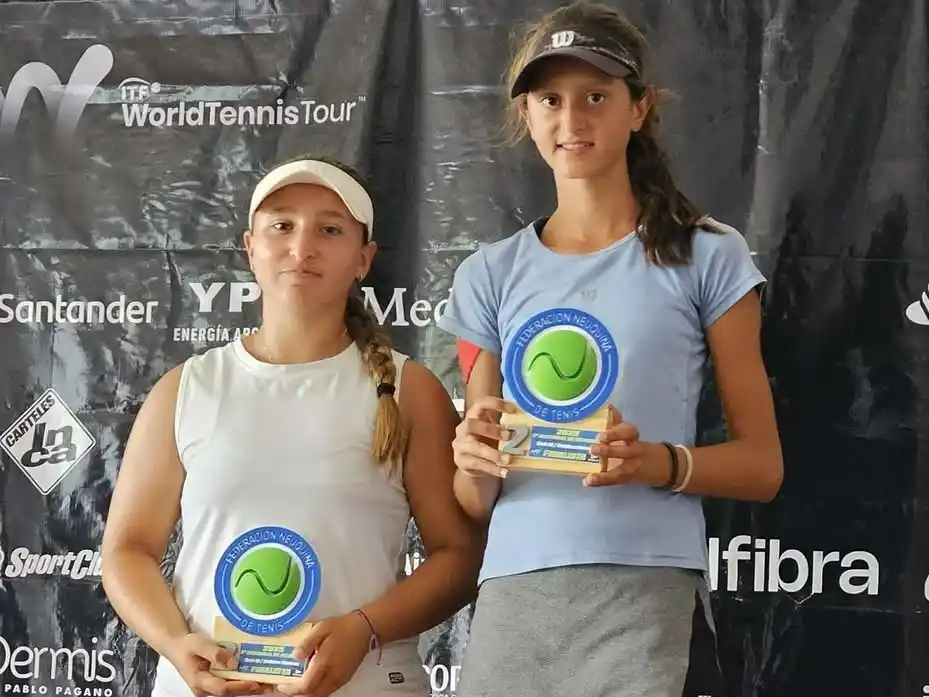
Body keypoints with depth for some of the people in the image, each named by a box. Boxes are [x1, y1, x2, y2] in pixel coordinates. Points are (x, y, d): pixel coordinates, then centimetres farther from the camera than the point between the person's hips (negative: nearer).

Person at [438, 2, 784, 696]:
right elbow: (475, 505, 11)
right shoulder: (491, 275, 10)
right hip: (512, 599, 3)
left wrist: (659, 463, -17)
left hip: (650, 597, -3)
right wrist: (474, 462, -11)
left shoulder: (706, 257, 2)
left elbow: (762, 466, 2)